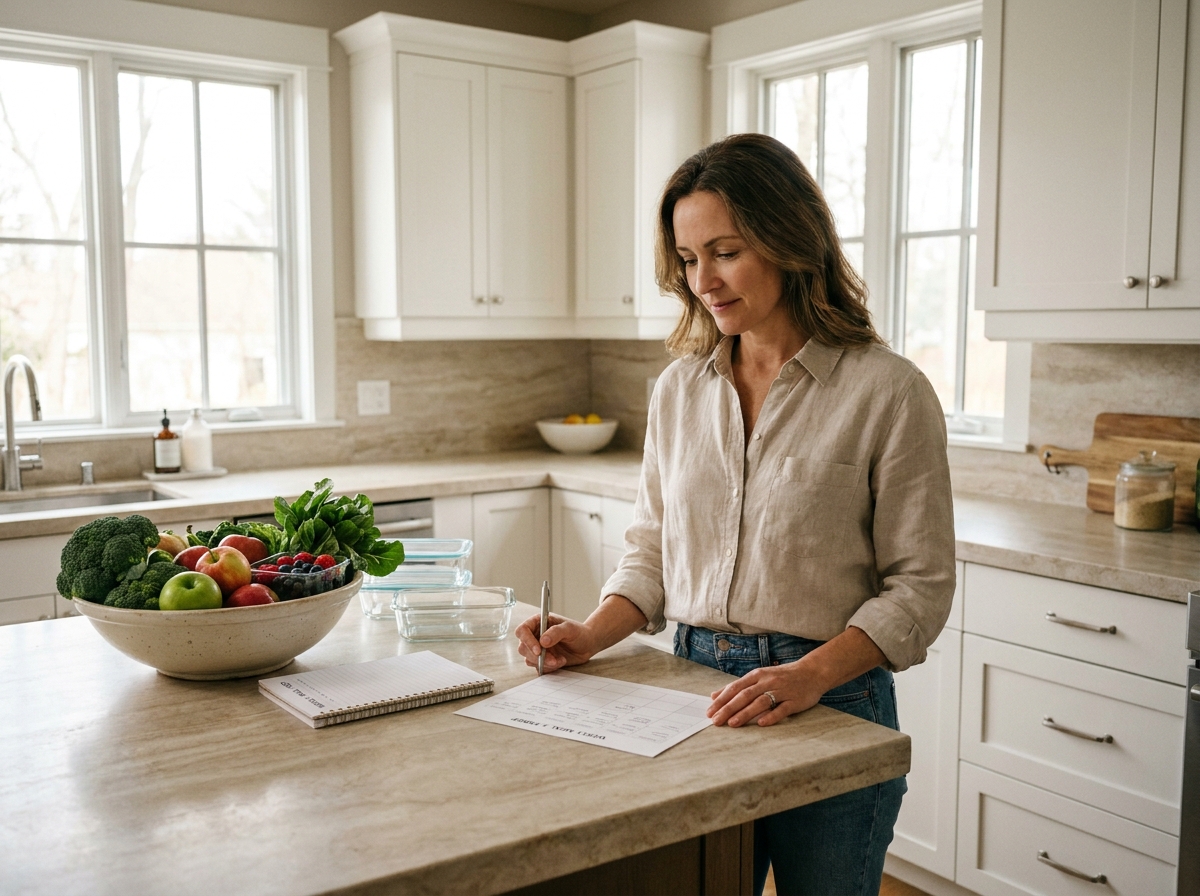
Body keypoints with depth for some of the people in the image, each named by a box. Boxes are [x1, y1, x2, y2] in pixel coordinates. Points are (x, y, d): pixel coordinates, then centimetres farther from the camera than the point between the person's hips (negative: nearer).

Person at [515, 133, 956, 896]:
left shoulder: (888, 391, -9)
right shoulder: (680, 388, 5)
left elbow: (919, 587, -9)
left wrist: (809, 676, -21)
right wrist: (594, 635, -5)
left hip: (831, 706, -4)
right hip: (695, 692, 4)